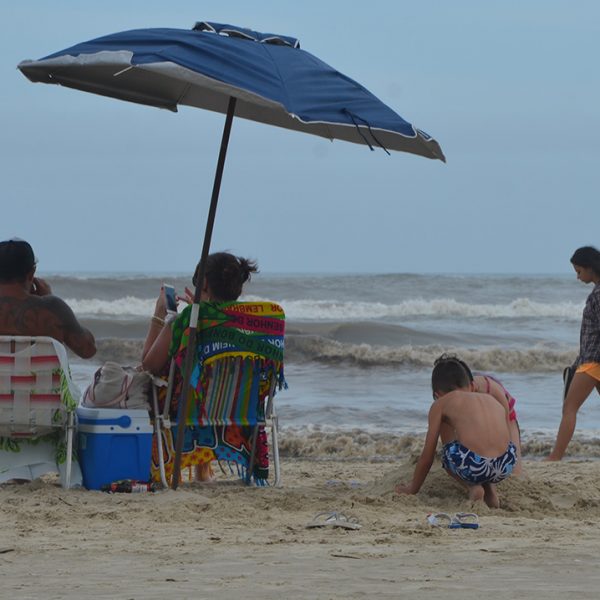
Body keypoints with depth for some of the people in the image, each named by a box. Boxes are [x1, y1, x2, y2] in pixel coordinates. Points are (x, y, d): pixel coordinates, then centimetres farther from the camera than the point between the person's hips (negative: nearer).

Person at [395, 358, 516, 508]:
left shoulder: (441, 404, 18)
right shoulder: (494, 401, 28)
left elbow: (427, 456, 21)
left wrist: (412, 489, 37)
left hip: (472, 466, -4)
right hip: (506, 467, 4)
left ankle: (472, 487, 10)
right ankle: (490, 489, 21)